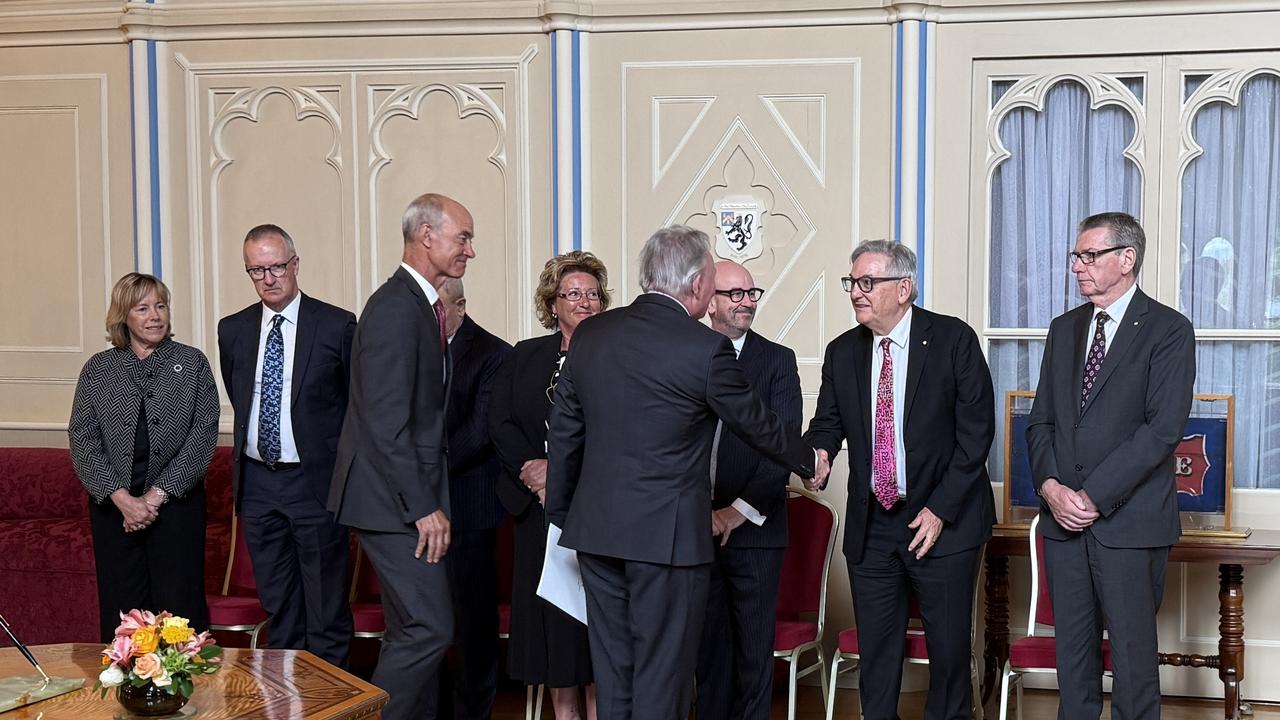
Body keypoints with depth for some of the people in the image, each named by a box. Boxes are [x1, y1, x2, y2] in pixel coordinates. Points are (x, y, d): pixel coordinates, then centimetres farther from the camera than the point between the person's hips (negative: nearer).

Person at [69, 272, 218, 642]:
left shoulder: (192, 363, 5)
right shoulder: (98, 368, 8)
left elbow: (204, 433, -3)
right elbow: (82, 438, 1)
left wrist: (157, 495, -11)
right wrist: (121, 498, -12)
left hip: (177, 503, -1)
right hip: (113, 505, 1)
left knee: (180, 608, -2)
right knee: (121, 609, 3)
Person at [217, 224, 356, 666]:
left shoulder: (338, 326, -6)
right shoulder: (232, 331, 7)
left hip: (316, 481, -4)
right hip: (257, 480, 5)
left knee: (326, 609, 2)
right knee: (277, 607, 13)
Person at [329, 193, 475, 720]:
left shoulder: (421, 305, 14)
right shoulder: (395, 309, -17)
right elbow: (386, 424, -22)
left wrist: (429, 501, 12)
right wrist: (423, 507, -20)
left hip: (413, 498, 10)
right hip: (394, 499, -10)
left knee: (414, 630, 14)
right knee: (429, 628, -8)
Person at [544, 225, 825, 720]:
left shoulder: (590, 334, 4)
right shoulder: (706, 349, -13)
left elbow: (563, 431, 10)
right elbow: (757, 424, 1)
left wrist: (561, 513, 21)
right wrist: (808, 463, 19)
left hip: (596, 529, 6)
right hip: (667, 534, -6)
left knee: (612, 676, 13)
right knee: (661, 679, 4)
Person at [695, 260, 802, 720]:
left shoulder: (777, 361, 2)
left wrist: (740, 510, -12)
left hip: (754, 529, -2)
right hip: (695, 528, 2)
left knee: (755, 646, 2)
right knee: (708, 644, 9)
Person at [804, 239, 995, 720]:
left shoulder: (954, 340, -7)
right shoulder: (842, 352, 5)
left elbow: (976, 430, -9)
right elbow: (828, 422, 6)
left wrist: (941, 509, -13)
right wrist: (817, 453, -19)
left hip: (944, 521, -3)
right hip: (871, 526, 4)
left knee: (949, 645, 6)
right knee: (875, 648, 9)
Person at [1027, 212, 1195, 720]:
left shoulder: (1168, 330, -5)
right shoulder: (1064, 329, 14)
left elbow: (1163, 429, -13)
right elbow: (1041, 420, 13)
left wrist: (1094, 497, -15)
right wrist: (1050, 486, -5)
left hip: (1129, 520, -5)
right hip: (1063, 514, 5)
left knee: (1132, 649, 1)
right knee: (1072, 645, 9)